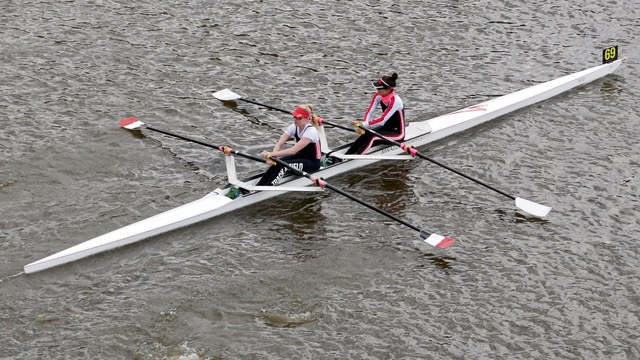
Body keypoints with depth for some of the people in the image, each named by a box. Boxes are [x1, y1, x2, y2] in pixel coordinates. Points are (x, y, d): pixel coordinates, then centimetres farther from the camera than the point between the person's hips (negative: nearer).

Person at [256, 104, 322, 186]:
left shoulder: (311, 131, -26)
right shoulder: (294, 127, -5)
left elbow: (293, 150, -34)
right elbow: (279, 144, -14)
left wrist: (272, 154, -39)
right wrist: (272, 157, -34)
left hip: (313, 162, -7)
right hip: (301, 156, 7)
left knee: (283, 165, -28)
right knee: (277, 162, -21)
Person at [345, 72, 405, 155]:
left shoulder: (395, 101, -28)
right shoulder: (378, 96, -6)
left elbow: (382, 119, -32)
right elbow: (369, 112, -10)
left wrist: (362, 124, -37)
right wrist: (362, 126, -28)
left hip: (398, 133, -6)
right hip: (386, 128, 7)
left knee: (372, 135, -30)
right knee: (365, 133, -21)